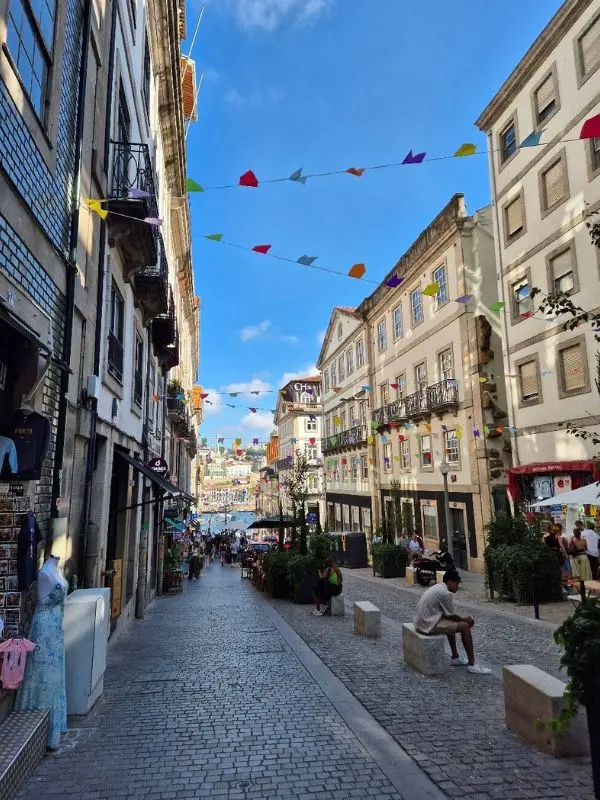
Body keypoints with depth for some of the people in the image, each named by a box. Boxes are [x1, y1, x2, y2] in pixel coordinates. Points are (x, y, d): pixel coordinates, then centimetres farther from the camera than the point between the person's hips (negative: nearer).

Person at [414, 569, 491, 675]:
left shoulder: (436, 588, 15)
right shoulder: (445, 593, -14)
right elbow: (452, 616, -7)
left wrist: (462, 619, 16)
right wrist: (465, 619, 11)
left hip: (420, 623, 10)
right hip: (430, 626, -10)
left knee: (451, 623, 30)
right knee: (465, 626, -5)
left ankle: (455, 658, 35)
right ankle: (472, 664, 1)